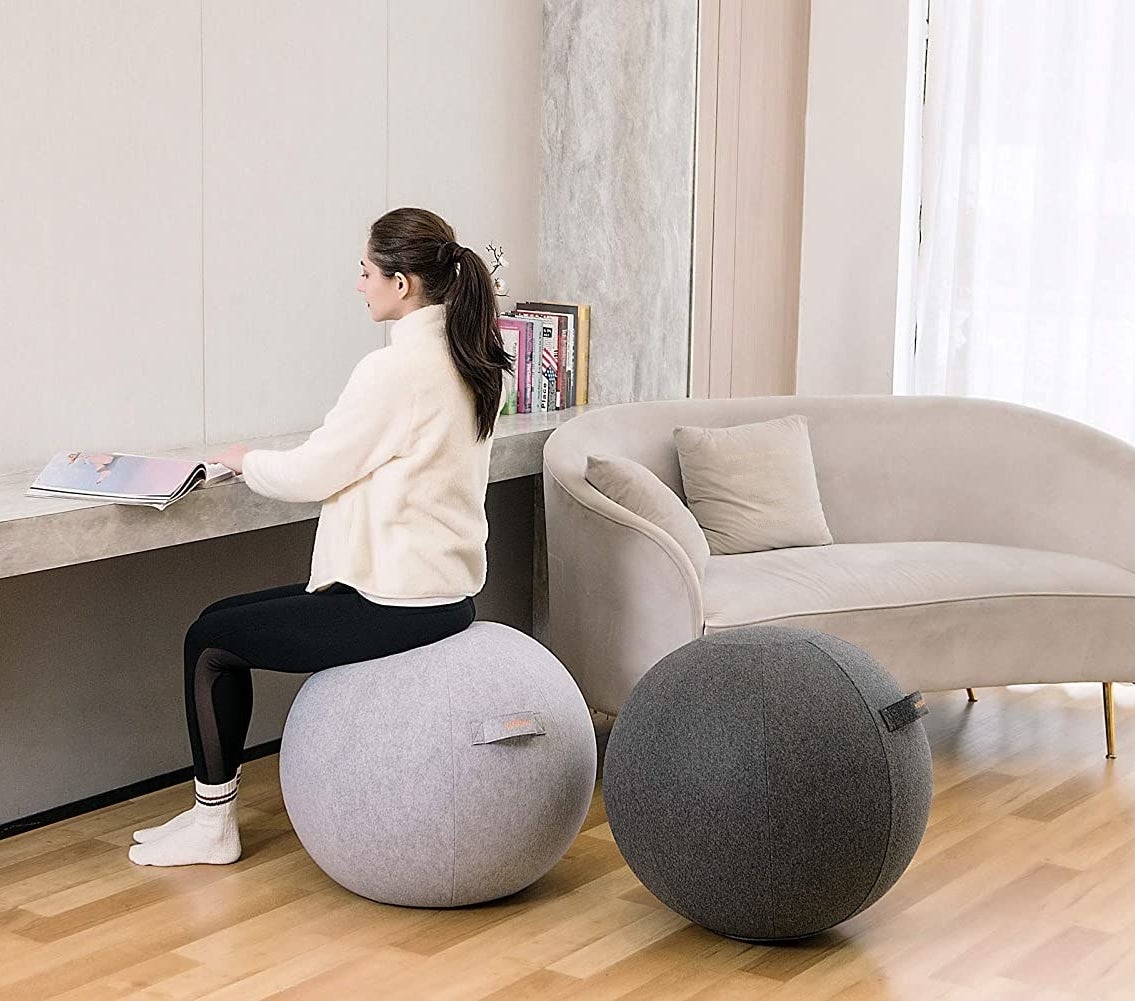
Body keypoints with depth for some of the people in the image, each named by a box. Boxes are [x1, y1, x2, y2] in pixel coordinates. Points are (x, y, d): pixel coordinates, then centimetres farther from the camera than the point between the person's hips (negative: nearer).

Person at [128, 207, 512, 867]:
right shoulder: (473, 362, 7)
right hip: (451, 590, 10)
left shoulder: (396, 368, -21)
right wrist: (268, 463, 19)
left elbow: (311, 474, -13)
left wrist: (245, 460, 7)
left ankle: (212, 824, 18)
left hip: (397, 606, -10)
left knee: (211, 638, 7)